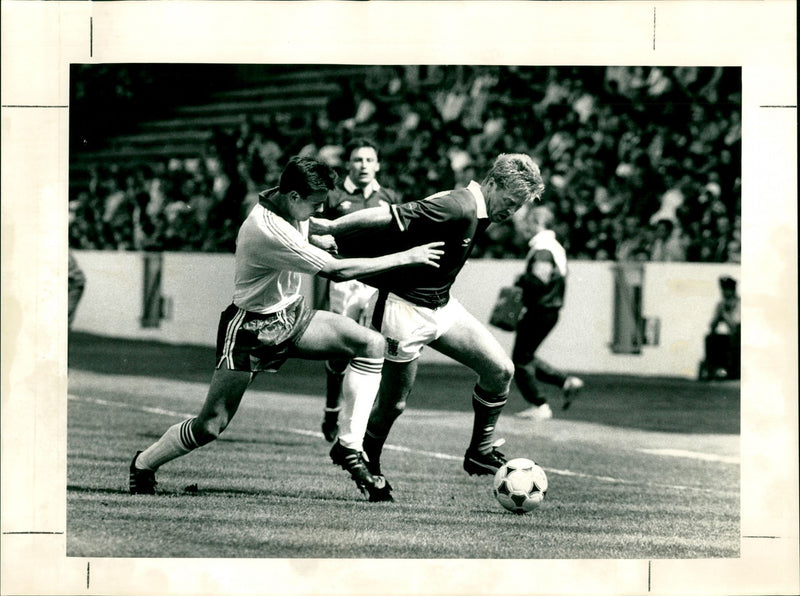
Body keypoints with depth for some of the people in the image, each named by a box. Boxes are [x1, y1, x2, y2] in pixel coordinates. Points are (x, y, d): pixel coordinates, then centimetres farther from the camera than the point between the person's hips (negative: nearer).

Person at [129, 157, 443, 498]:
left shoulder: (290, 206, -5)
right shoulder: (268, 232, -32)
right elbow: (336, 271, -32)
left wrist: (318, 238, 6)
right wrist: (406, 258, -27)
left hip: (292, 315, 9)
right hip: (251, 327, -9)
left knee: (371, 344, -10)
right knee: (210, 426, -7)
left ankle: (349, 447, -8)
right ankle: (143, 465, 19)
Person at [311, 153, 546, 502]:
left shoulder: (478, 212, 5)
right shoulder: (458, 208, -26)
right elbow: (389, 216, -29)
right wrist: (332, 227, -25)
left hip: (440, 305, 9)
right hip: (405, 308, -9)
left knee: (500, 369, 1)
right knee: (394, 402, 0)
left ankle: (480, 453, 14)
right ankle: (369, 473, 21)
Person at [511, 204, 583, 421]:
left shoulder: (542, 249, -17)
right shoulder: (556, 247, 14)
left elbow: (538, 281, -28)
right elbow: (560, 280, 20)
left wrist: (521, 279, -10)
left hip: (539, 312, -10)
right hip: (551, 311, 10)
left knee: (521, 360, -1)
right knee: (527, 357, 19)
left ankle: (540, 406, -1)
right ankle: (566, 381, 11)